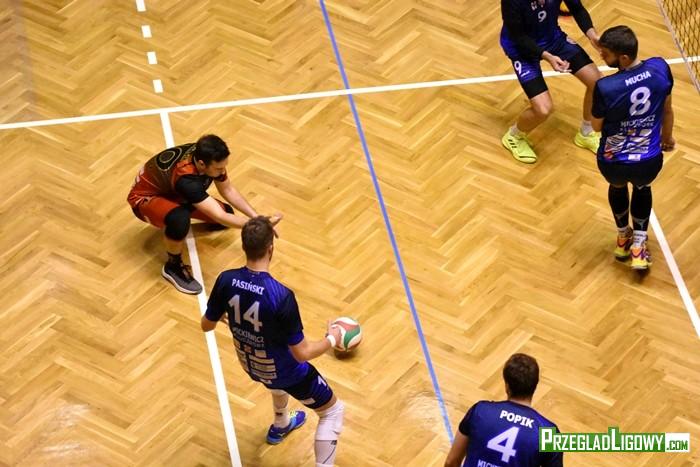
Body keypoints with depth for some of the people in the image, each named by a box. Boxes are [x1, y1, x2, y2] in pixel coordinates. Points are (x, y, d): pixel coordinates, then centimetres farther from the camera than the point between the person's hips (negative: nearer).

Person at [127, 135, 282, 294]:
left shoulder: (206, 155, -20)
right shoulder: (185, 178, -42)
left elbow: (228, 190, -2)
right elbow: (220, 217, -43)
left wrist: (257, 218, -10)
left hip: (171, 190, 8)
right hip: (145, 197, -8)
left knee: (227, 213, 1)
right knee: (180, 219, -40)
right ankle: (173, 266, -11)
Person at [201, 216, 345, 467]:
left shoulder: (226, 281, -22)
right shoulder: (281, 296, -38)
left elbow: (206, 325, -5)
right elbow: (301, 353, -29)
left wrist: (223, 313, 19)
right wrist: (332, 339, -10)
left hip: (250, 365, 6)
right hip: (284, 371, -6)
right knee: (333, 411, 17)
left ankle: (280, 426, 69)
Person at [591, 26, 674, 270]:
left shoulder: (605, 88, -28)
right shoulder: (661, 68, -16)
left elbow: (597, 125, -9)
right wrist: (668, 136, 22)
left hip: (613, 164, -2)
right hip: (649, 163, 2)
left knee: (617, 186, 37)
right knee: (642, 188, 39)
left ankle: (623, 237, 58)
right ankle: (638, 245, 35)